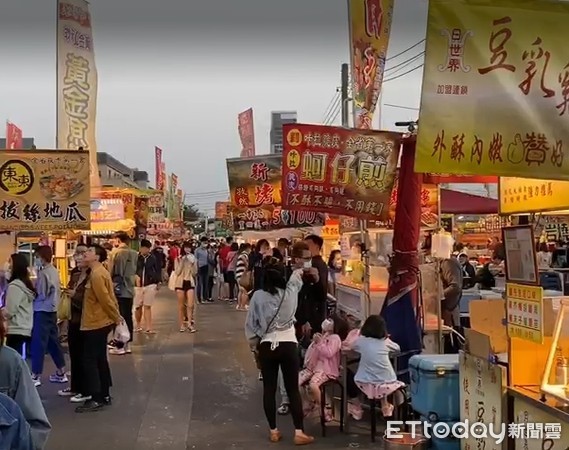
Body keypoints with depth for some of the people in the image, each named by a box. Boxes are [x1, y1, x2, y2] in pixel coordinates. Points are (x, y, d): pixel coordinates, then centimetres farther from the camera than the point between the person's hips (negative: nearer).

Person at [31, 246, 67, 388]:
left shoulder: (43, 273, -17)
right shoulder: (54, 271, 11)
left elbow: (40, 295, -17)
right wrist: (34, 290, 14)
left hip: (42, 311, -9)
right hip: (52, 310, 9)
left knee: (38, 343, -4)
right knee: (53, 341, 13)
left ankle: (36, 375, 0)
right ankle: (61, 373, 19)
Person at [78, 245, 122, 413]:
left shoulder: (97, 274, -19)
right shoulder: (99, 272, 14)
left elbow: (105, 299, -21)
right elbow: (109, 296, 15)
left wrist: (116, 318, -13)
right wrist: (116, 316, 12)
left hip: (95, 324, -10)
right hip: (99, 322, 10)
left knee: (89, 361, -6)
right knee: (99, 360, 14)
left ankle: (96, 399, -3)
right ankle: (104, 395, 21)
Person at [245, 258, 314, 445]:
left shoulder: (258, 296, -7)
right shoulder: (290, 292, -5)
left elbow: (250, 324, 0)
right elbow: (296, 277, 20)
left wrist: (254, 344, 14)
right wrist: (298, 272, 42)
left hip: (266, 346, 0)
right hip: (288, 345, 0)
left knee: (269, 389, 11)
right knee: (293, 389, 7)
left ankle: (273, 431, 19)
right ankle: (299, 432, 9)